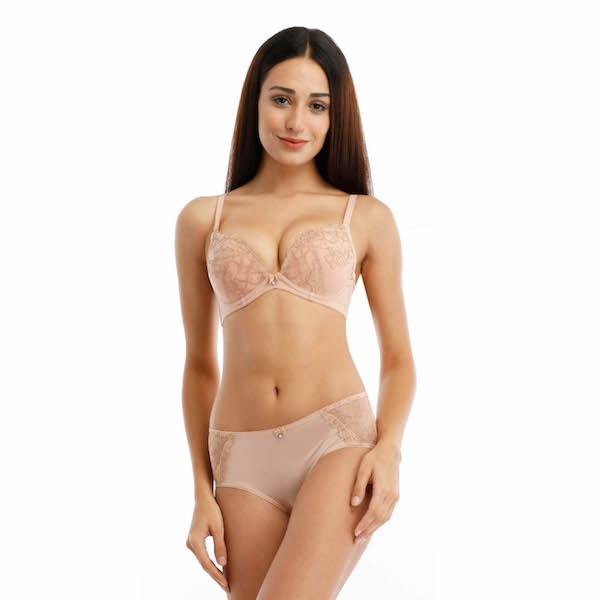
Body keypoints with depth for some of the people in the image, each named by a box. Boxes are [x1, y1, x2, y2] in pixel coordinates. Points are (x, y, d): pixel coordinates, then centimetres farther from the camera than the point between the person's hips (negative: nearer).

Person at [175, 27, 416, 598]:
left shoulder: (367, 218, 7)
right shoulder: (203, 219, 11)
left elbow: (398, 360, 10)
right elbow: (200, 365, 14)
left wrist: (388, 449, -7)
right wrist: (202, 492, 10)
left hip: (339, 439, -2)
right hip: (243, 460, 3)